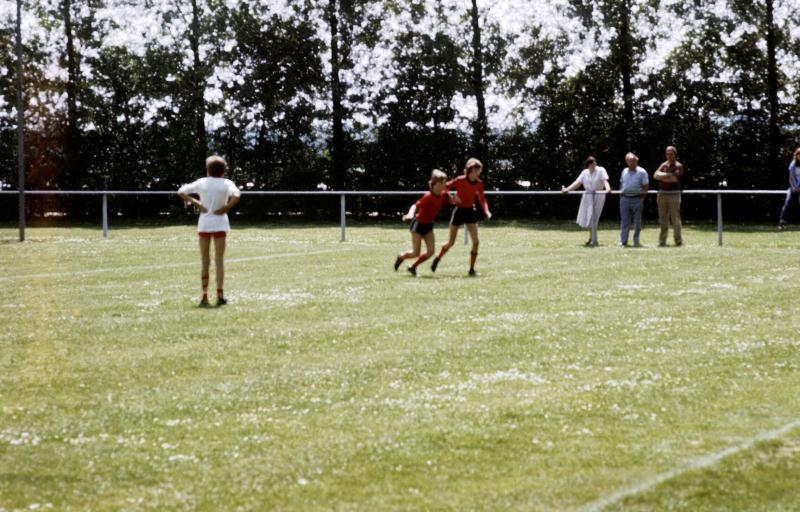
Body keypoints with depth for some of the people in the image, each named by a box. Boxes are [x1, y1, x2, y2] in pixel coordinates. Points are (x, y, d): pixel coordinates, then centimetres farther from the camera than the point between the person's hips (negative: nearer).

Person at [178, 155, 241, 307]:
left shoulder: (201, 183, 3)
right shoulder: (226, 183, -5)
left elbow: (181, 192, 3)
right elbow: (236, 195, -23)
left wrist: (196, 203, 3)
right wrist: (226, 207, -11)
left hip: (203, 224, 2)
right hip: (220, 223, -2)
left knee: (204, 262, 8)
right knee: (219, 261, 3)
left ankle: (204, 295, 3)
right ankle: (220, 295, -3)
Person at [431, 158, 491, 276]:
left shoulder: (479, 184, -2)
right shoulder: (460, 181, -15)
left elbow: (482, 199, 6)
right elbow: (444, 187, -8)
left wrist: (486, 211, -9)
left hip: (470, 212, 4)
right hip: (459, 211, -4)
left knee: (476, 241, -8)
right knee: (451, 243, 3)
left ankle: (472, 269, 1)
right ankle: (438, 259, 33)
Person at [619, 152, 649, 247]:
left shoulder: (641, 172, -2)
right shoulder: (624, 171, 13)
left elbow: (646, 186, -2)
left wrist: (642, 197, -7)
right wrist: (621, 194, 10)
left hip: (636, 199, -3)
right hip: (625, 199, 3)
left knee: (637, 222, 2)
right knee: (624, 221, 3)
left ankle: (636, 241, 8)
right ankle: (623, 242, 6)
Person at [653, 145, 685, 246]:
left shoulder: (678, 166, 0)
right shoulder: (663, 165, 15)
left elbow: (675, 179, -15)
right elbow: (655, 175, -1)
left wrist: (661, 177, -5)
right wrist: (668, 175, -13)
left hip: (674, 194, -5)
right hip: (662, 194, 5)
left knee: (675, 218, -6)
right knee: (663, 219, 5)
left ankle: (678, 240, -2)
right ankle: (662, 241, 8)